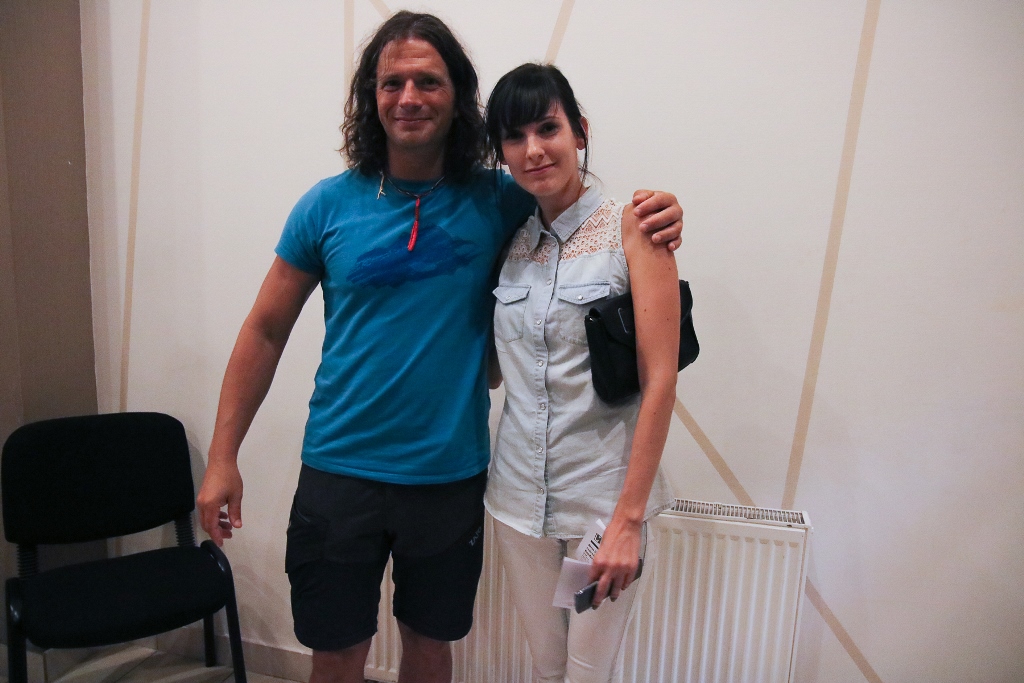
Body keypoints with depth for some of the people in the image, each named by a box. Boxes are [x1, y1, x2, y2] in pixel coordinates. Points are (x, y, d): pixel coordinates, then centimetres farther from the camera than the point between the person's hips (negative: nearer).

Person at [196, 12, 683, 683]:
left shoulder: (498, 199, -5)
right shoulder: (329, 205, -4)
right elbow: (265, 331, 2)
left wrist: (654, 215, -15)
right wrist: (223, 457, 0)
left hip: (451, 476, 1)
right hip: (340, 471, 0)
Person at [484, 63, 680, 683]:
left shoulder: (632, 226, -9)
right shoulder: (512, 241, 6)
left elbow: (660, 381, -14)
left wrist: (628, 519, -16)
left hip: (606, 493, -4)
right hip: (520, 493, 4)